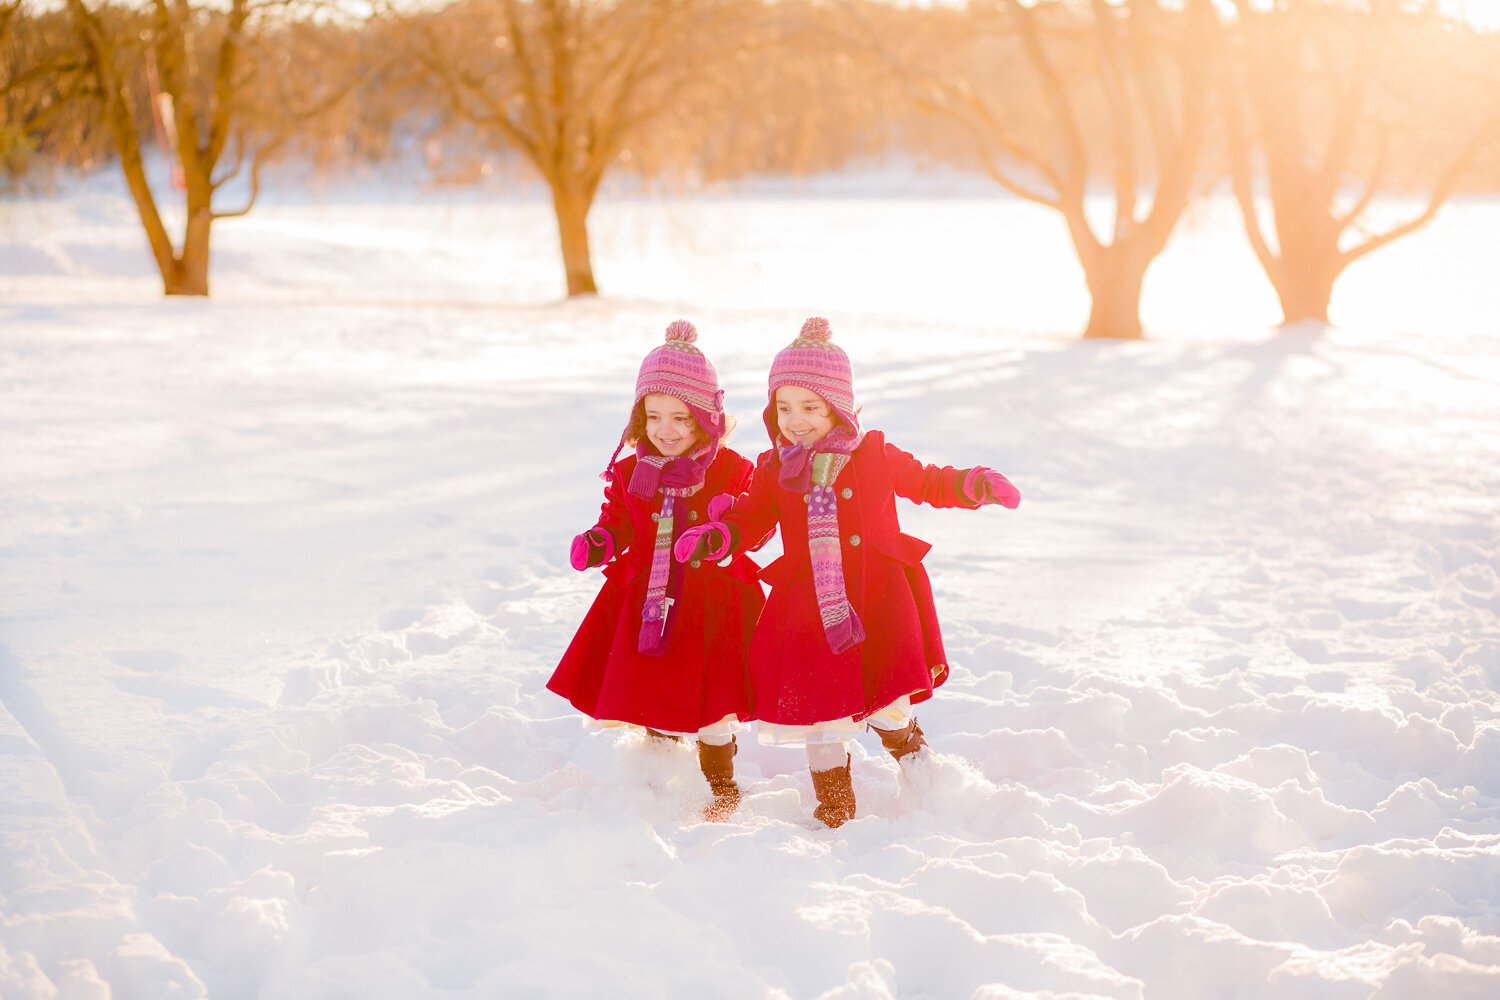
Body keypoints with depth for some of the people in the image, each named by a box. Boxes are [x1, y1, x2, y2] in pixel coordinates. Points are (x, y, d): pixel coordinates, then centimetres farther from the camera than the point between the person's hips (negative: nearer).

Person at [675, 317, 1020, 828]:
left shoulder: (875, 455, 2)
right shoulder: (774, 470, 5)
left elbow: (924, 482, 14)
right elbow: (751, 518, 7)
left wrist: (971, 485, -1)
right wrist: (717, 535, -14)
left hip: (877, 597, -2)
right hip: (810, 603, 2)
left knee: (886, 701, -6)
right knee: (819, 706, 4)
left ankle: (912, 754, 27)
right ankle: (834, 803, 20)